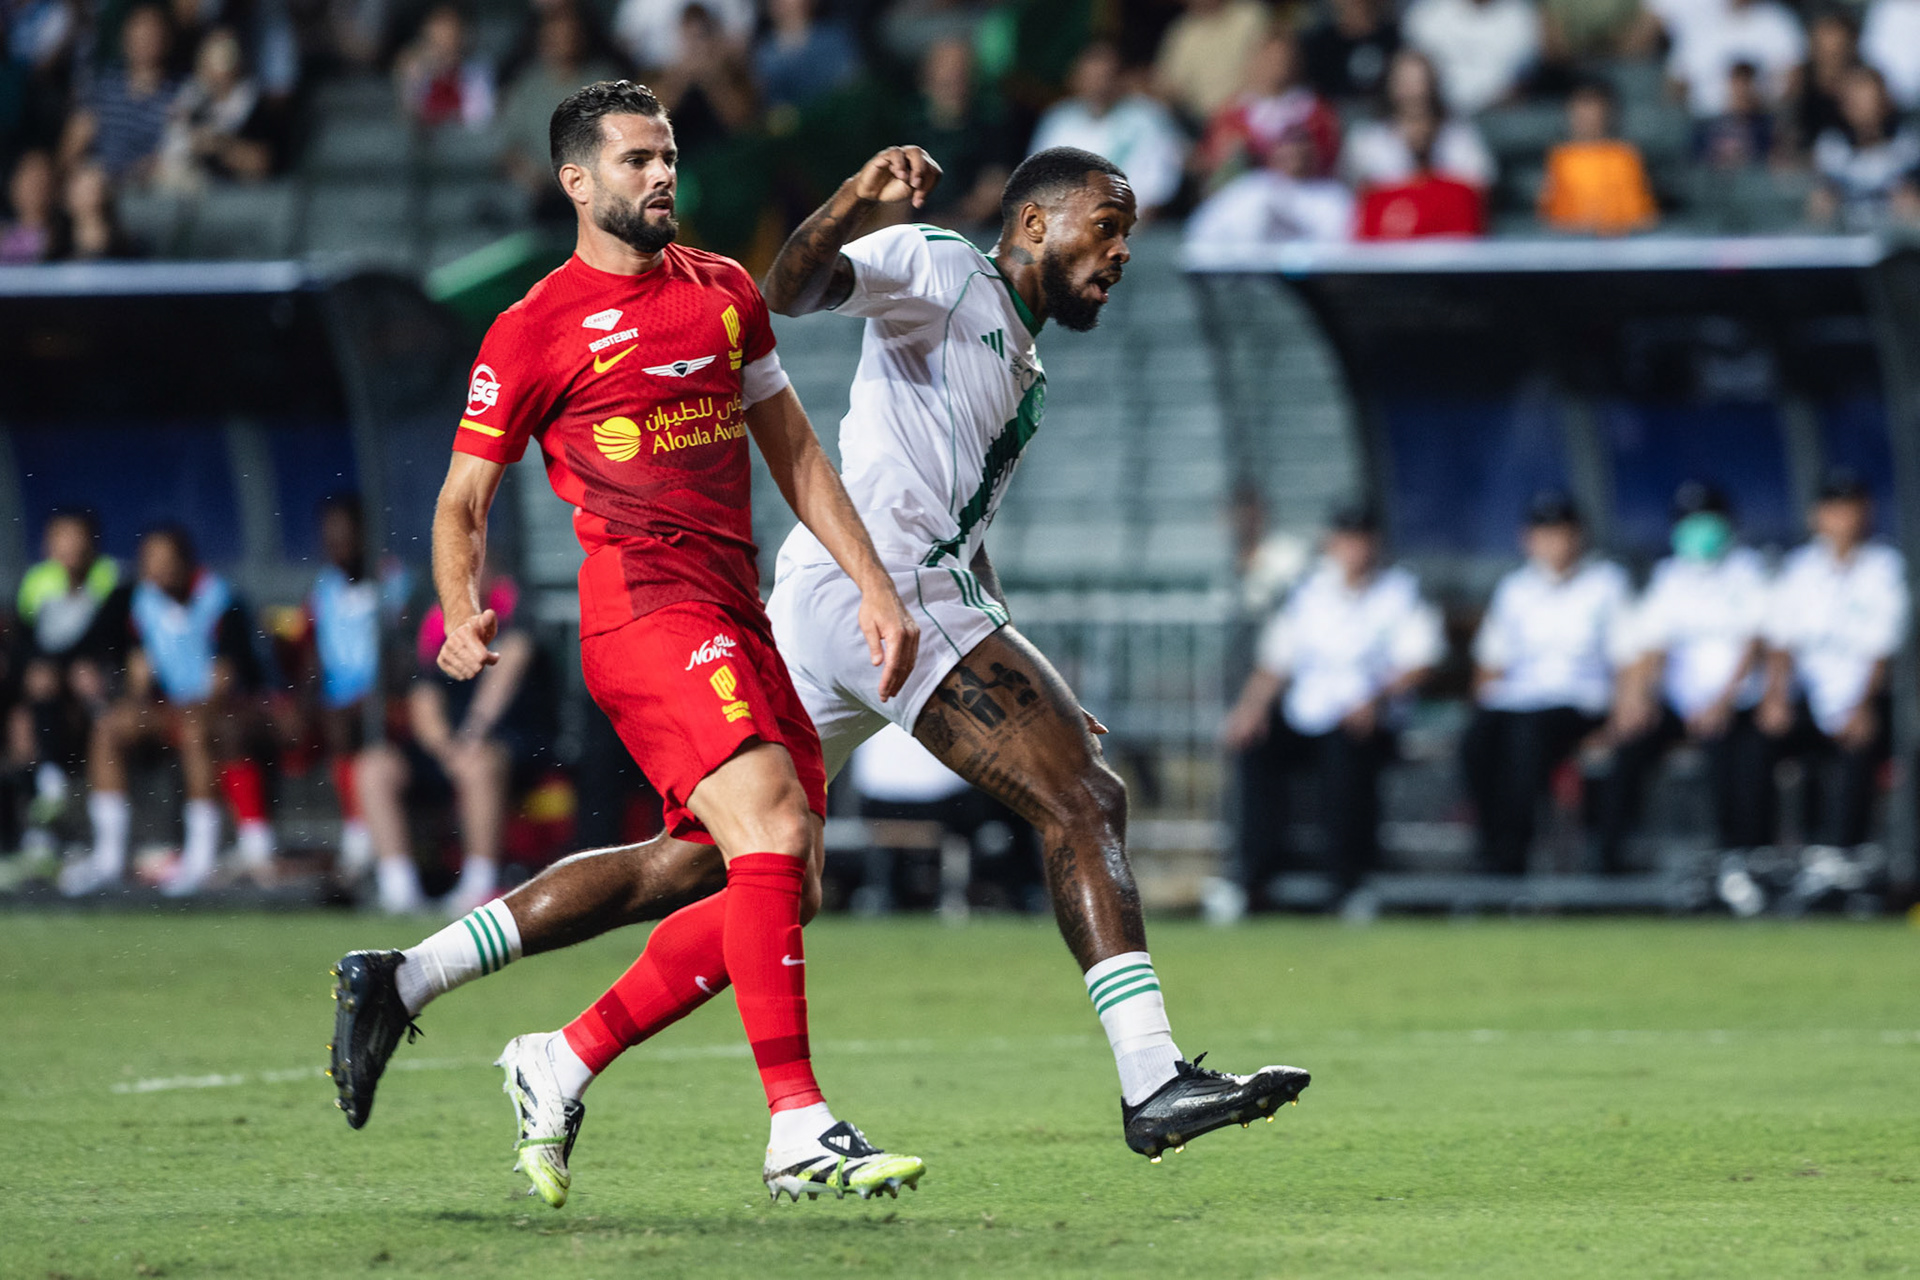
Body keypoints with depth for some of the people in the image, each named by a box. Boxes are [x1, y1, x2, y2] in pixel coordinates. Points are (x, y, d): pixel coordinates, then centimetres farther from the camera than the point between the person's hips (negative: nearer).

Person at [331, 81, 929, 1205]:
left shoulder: (727, 292, 18)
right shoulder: (535, 331, 0)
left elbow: (794, 452, 23)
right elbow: (464, 499, 4)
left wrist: (875, 587, 16)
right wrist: (462, 615, -14)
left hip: (742, 624, 8)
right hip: (645, 608, -8)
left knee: (775, 895, 1)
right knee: (773, 827, -25)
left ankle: (561, 1068, 11)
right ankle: (799, 1130, -26)